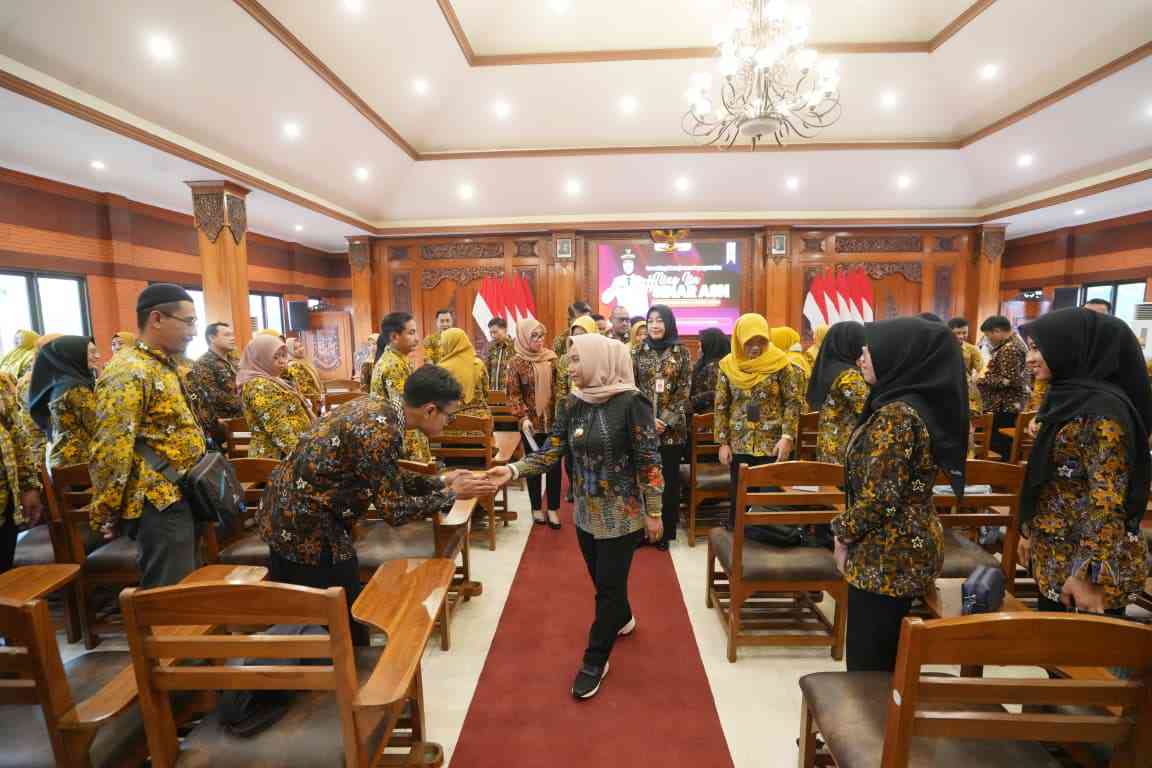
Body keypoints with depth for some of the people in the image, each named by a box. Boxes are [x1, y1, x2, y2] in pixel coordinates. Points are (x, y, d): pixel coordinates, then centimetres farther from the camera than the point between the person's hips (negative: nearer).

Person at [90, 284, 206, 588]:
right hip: (161, 503, -10)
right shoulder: (128, 372, -19)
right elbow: (110, 450, -22)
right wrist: (106, 514, -15)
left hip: (180, 497, 10)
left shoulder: (165, 366, 12)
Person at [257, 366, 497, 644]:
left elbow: (390, 479, 12)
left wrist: (441, 480, 8)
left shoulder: (378, 406, 0)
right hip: (306, 525, -9)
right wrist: (452, 493, -12)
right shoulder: (380, 432, -27)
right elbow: (396, 511, -21)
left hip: (287, 511, 9)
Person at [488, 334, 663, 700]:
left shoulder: (631, 402, -18)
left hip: (622, 513, -6)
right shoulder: (573, 404, -1)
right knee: (602, 579, 22)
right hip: (586, 511, 6)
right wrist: (512, 470, -18)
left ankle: (595, 661, 23)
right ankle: (623, 619, 52)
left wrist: (653, 512, -12)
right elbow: (551, 453, -3)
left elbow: (648, 461, -15)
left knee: (609, 584, 5)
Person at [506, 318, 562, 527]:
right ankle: (537, 507, 25)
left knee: (554, 464, 7)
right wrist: (523, 417, -16)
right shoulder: (516, 362, -6)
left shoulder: (551, 358, 3)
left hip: (553, 420, 3)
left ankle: (553, 508, 20)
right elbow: (513, 394, -7)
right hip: (532, 422, -2)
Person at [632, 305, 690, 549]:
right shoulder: (637, 352, 4)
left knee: (669, 479, 7)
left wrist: (667, 420, -11)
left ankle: (666, 531, 20)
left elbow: (684, 390, -1)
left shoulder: (681, 352, 2)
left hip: (672, 427, 0)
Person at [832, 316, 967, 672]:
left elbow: (880, 496, -24)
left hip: (887, 554, -9)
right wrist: (850, 532, 11)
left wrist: (844, 534, -8)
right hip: (906, 546, 9)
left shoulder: (897, 415, -23)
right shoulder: (917, 403, 8)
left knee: (868, 660, 7)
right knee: (884, 654, 22)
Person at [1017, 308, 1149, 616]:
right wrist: (1028, 530, 18)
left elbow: (1107, 500, -23)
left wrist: (1088, 574, -24)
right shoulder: (1069, 397, 7)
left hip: (1087, 560, -8)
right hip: (1054, 553, 8)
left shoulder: (1102, 410, -20)